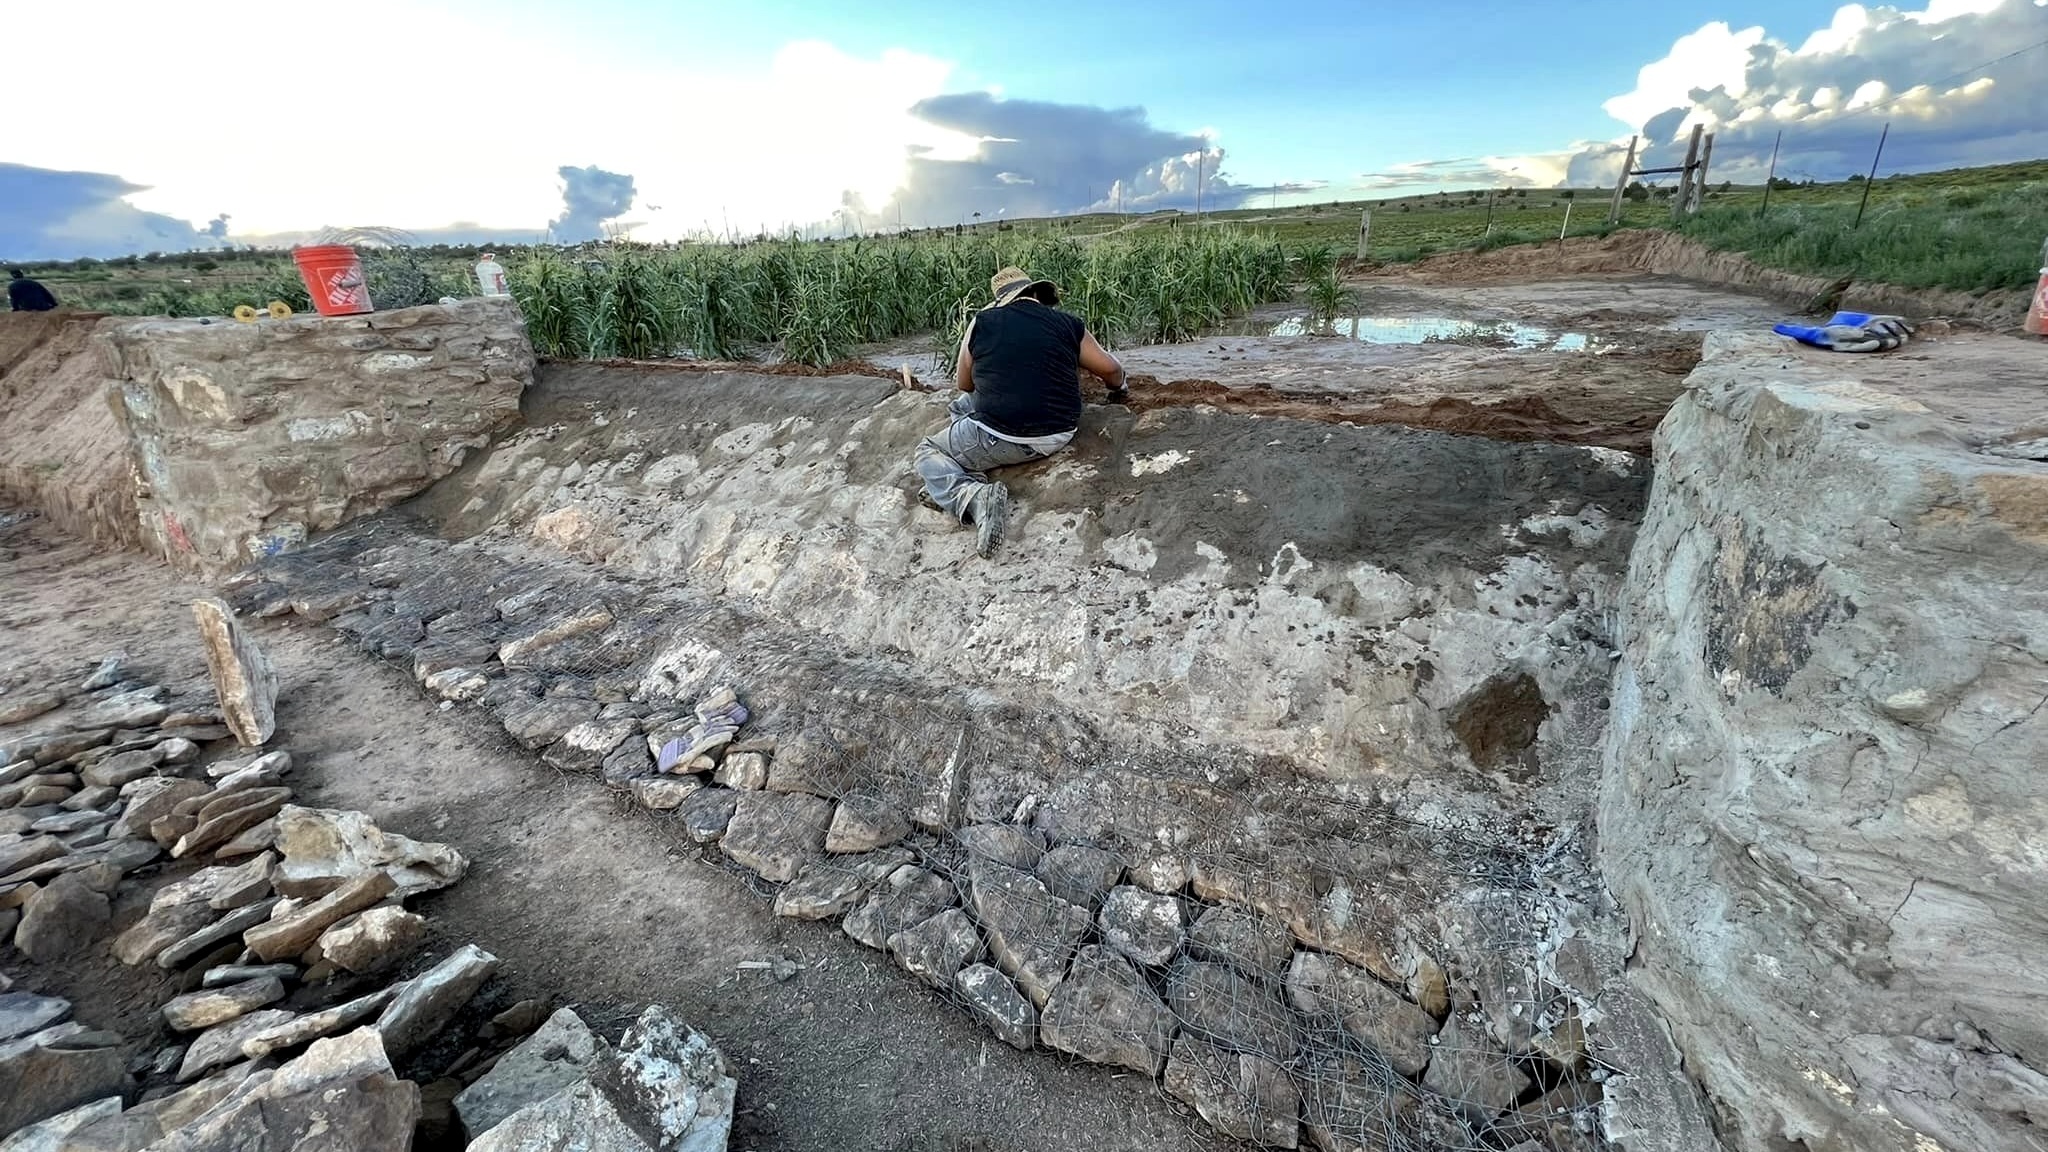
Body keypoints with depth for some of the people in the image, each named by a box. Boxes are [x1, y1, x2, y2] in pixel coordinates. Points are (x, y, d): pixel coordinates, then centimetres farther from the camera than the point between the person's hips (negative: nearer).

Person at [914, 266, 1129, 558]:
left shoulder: (982, 322, 1)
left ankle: (972, 497, -12)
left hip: (1002, 438, -6)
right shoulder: (1069, 324, 5)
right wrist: (1120, 388, 38)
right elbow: (1111, 369, 15)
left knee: (929, 453, 16)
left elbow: (964, 384, 12)